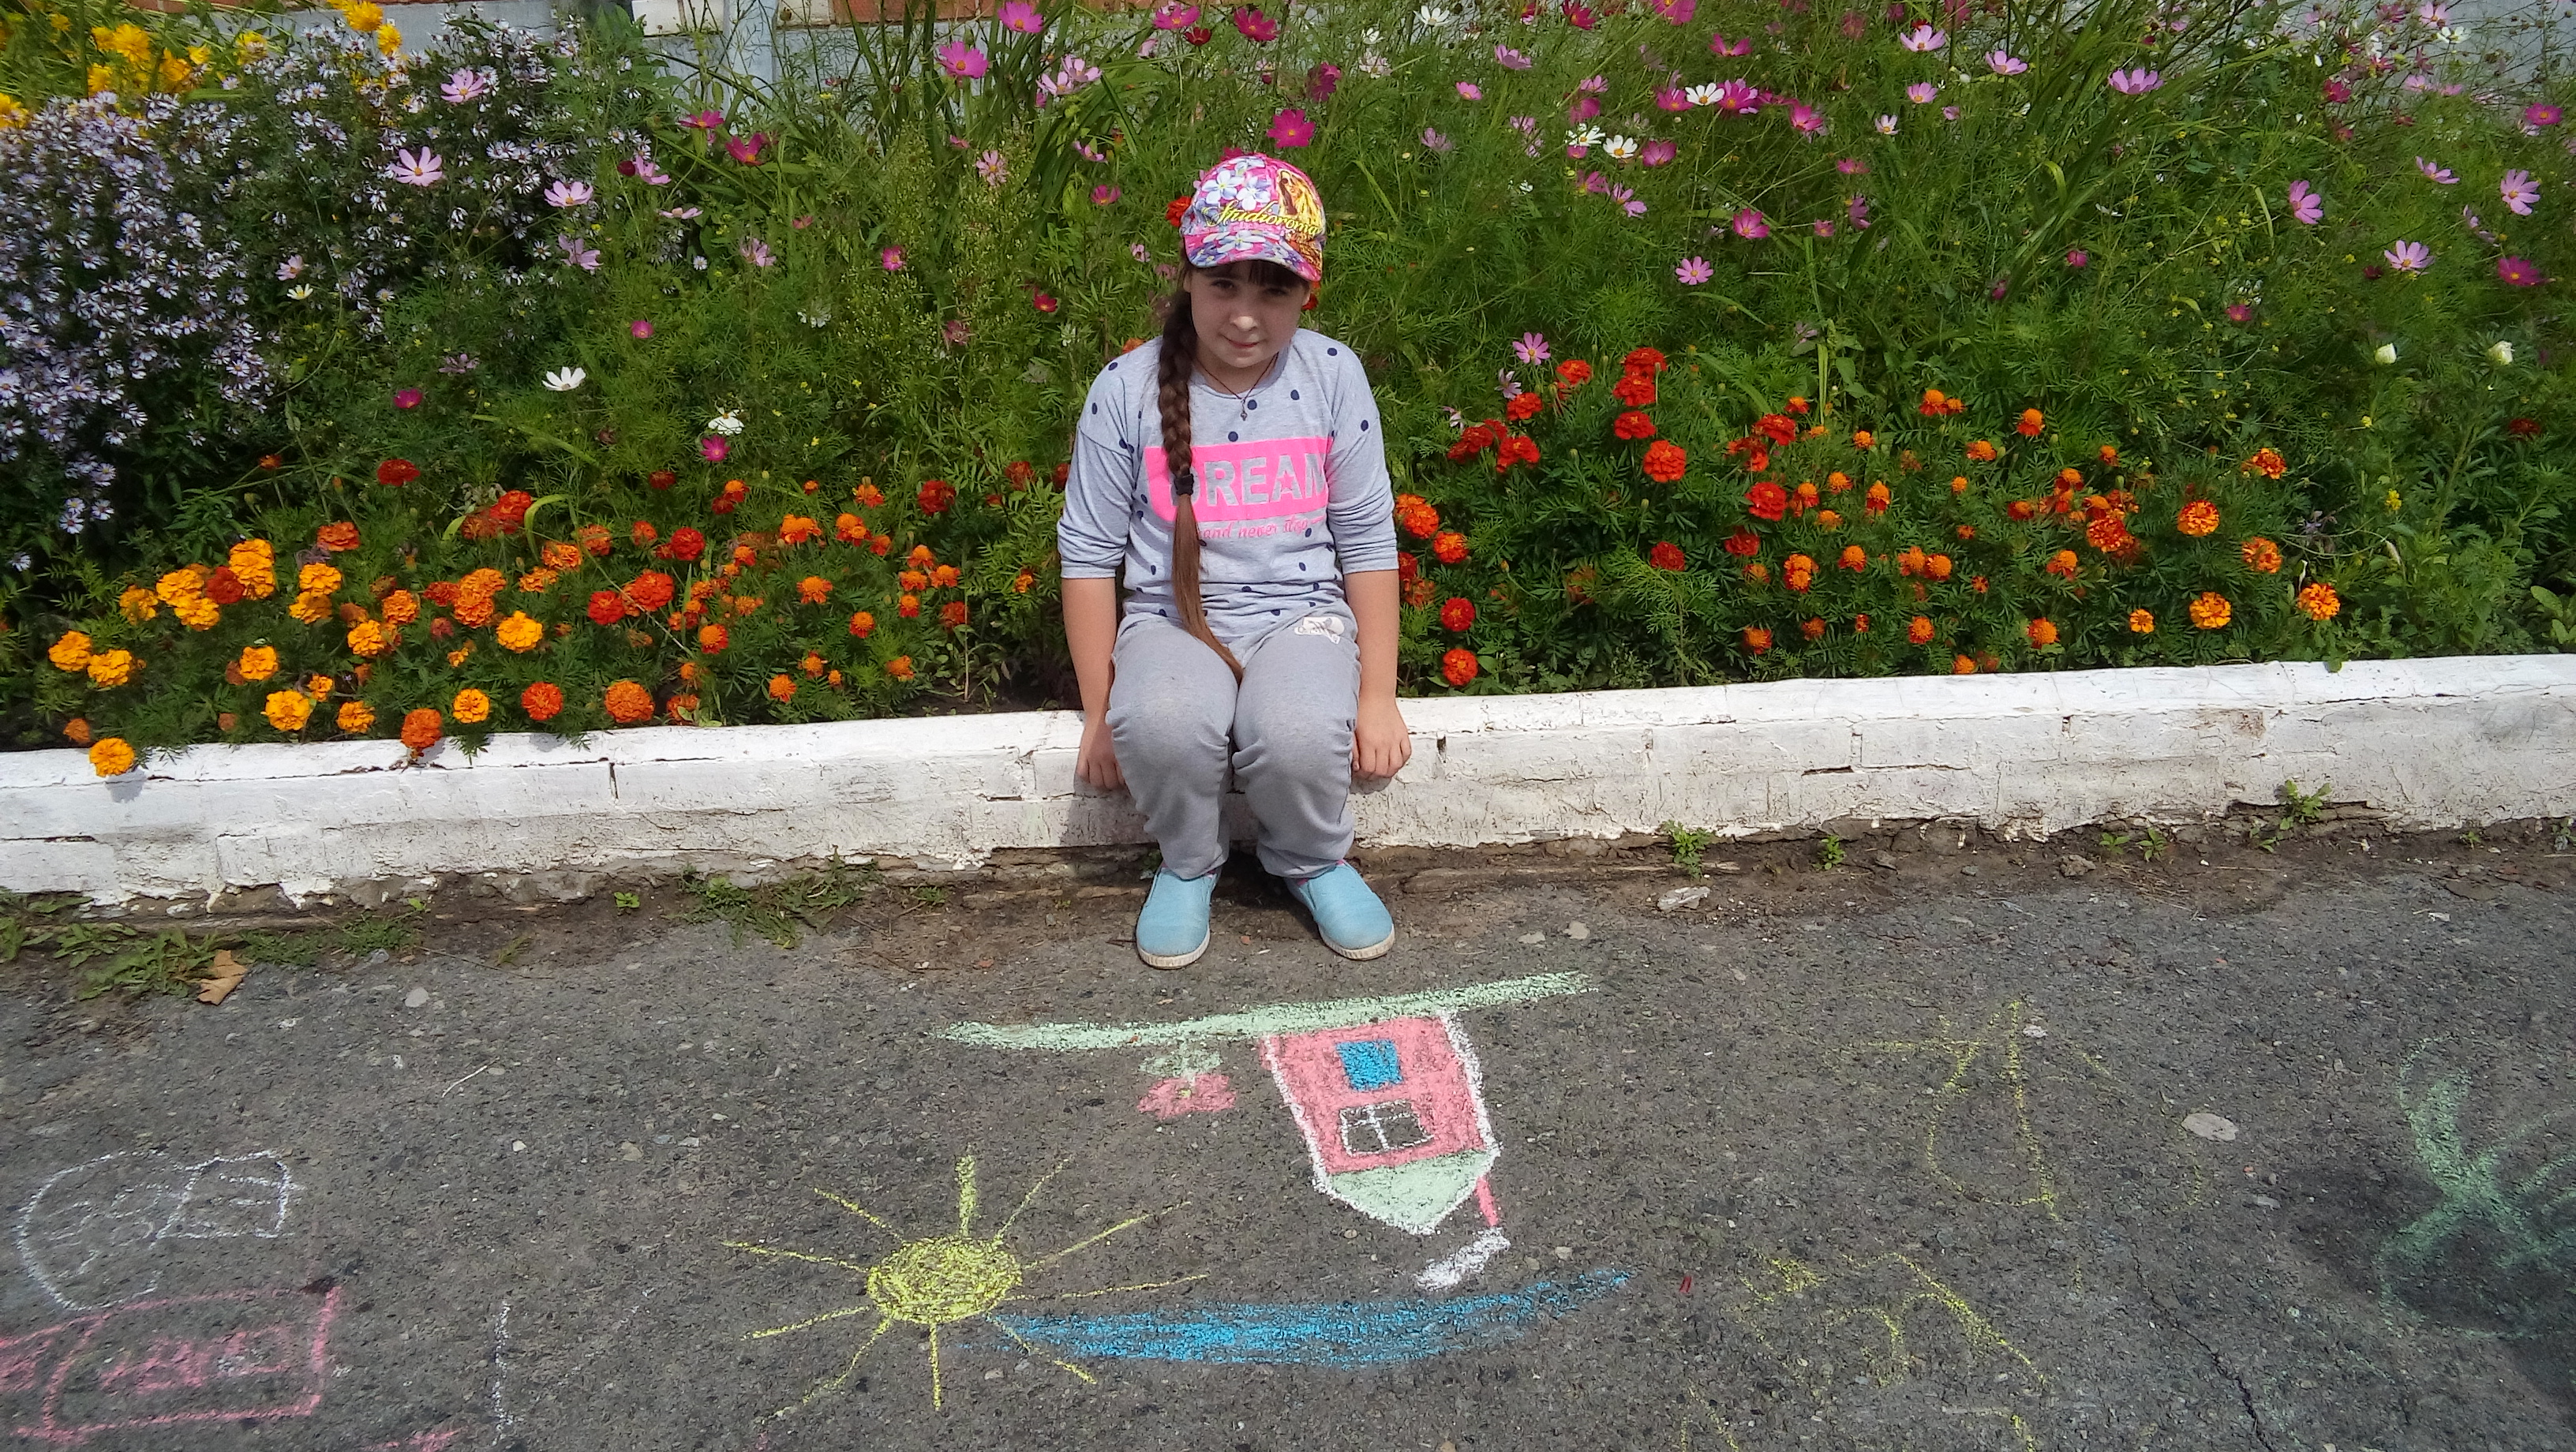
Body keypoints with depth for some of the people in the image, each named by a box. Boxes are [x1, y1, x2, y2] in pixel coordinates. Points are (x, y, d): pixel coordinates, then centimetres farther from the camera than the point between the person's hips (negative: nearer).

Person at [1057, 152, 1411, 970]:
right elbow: (1088, 555, 0)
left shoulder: (1334, 376, -2)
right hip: (1172, 620, 0)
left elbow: (1368, 541, 2)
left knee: (1301, 734, -34)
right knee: (1161, 724, -36)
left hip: (1301, 616, 0)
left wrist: (1378, 696, -2)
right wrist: (1101, 711, -3)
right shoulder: (1127, 390, -5)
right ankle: (1187, 865, 0)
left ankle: (1314, 863, 3)